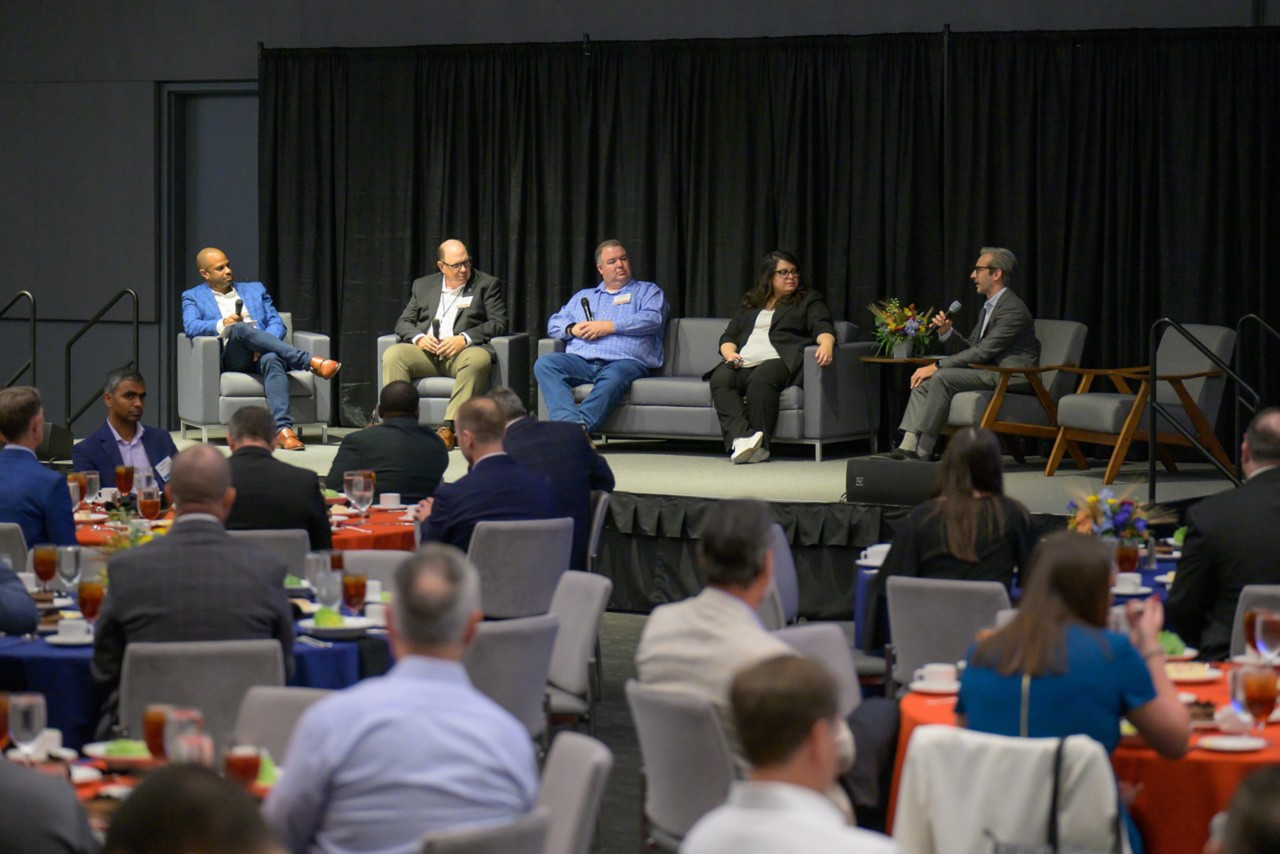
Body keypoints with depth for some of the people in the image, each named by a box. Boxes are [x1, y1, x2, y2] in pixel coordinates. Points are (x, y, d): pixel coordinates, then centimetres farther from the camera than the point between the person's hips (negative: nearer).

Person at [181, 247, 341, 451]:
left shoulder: (255, 289, 28)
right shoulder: (193, 297, 20)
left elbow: (277, 323, 16)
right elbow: (190, 327, 0)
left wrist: (264, 345, -7)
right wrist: (222, 325, -18)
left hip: (260, 354, 2)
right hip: (231, 357, -2)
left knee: (272, 359, -37)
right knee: (241, 329, -35)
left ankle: (283, 429, -55)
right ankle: (310, 362, -43)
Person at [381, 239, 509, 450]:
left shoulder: (487, 284, 11)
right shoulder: (423, 285, 20)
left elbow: (499, 323, 1)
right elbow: (404, 322, 17)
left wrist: (464, 339, -14)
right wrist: (419, 338, -7)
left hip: (462, 352, -3)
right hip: (426, 351, 3)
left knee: (478, 359, -38)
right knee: (393, 355, -26)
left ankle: (449, 427, -41)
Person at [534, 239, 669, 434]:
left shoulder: (647, 291, 21)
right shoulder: (583, 296, 33)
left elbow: (653, 319, 1)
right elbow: (554, 323, 26)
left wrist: (609, 326, -5)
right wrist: (572, 328, 1)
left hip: (623, 361, -4)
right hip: (580, 360, 4)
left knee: (613, 376, -40)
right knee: (544, 364, -27)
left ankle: (581, 425, -57)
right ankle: (569, 421, -48)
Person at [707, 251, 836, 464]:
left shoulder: (809, 300, 20)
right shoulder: (749, 305, 30)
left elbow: (822, 327, 2)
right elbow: (729, 336, 25)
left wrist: (826, 345, -21)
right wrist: (729, 353, 1)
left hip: (780, 361, -4)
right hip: (742, 363, 4)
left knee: (761, 379, -38)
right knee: (720, 379, -31)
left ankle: (759, 445, -43)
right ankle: (741, 438, -48)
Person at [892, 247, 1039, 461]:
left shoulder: (1012, 309, -13)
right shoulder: (989, 308, 20)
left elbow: (982, 352, -20)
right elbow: (970, 348, 21)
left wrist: (937, 366, -19)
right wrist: (946, 333, 2)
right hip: (989, 374, 10)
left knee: (941, 377, -25)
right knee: (924, 382, -3)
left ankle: (922, 451, -25)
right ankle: (908, 447, -15)